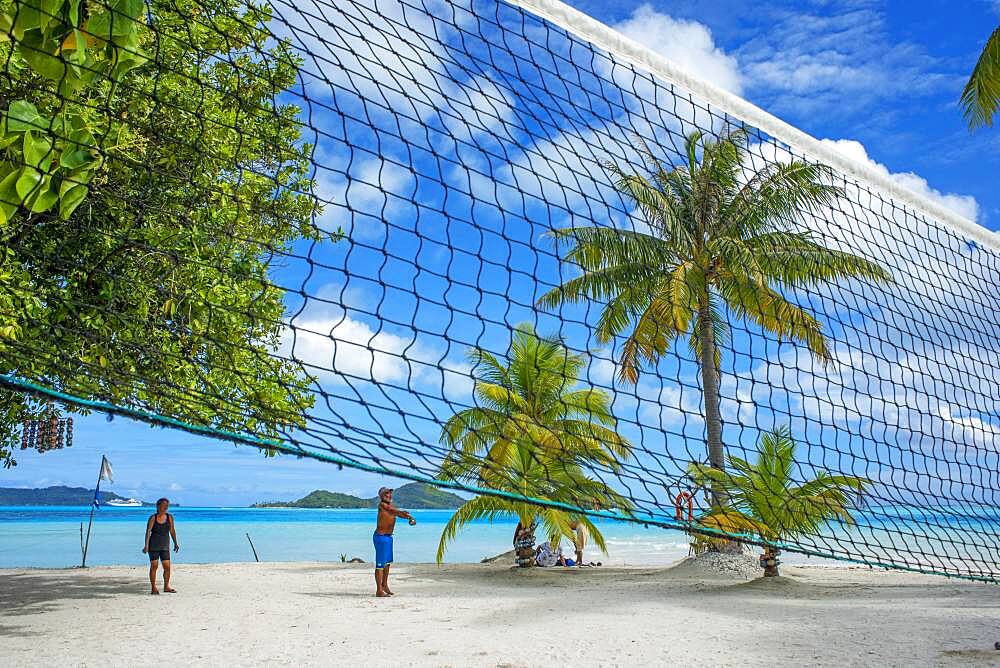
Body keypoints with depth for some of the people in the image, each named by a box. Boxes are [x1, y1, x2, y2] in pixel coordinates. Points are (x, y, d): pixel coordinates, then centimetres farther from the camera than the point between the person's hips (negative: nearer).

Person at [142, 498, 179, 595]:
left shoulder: (170, 517, 4)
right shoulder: (153, 518, -5)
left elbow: (172, 531, 11)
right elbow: (148, 531, -10)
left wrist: (176, 543, 12)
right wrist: (146, 545, -18)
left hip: (165, 546, 3)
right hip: (153, 545, -3)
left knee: (167, 566, -1)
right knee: (154, 566, 1)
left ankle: (166, 586, 12)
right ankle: (153, 587, 10)